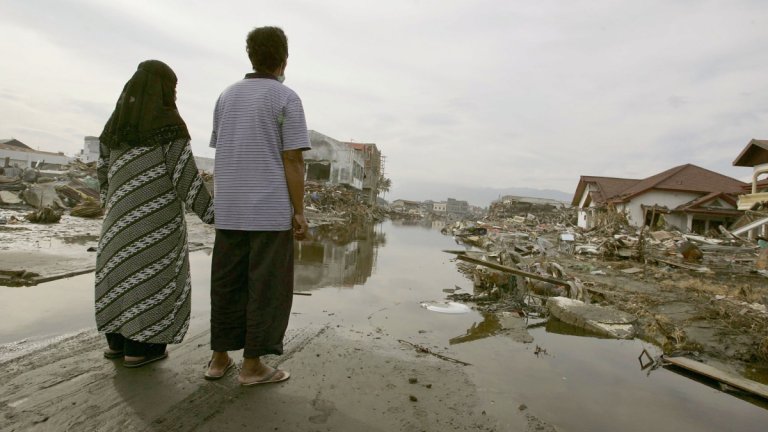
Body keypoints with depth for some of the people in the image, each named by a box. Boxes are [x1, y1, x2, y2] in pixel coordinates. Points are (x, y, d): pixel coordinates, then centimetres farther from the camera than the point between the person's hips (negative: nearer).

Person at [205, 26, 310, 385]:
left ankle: (219, 358, 20)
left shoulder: (227, 96, 13)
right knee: (267, 288, 2)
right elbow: (293, 160, -10)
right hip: (271, 210, -6)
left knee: (227, 284, 12)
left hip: (229, 210, 6)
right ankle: (252, 365, 9)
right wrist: (299, 212, -6)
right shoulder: (287, 99, -5)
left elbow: (221, 153, 14)